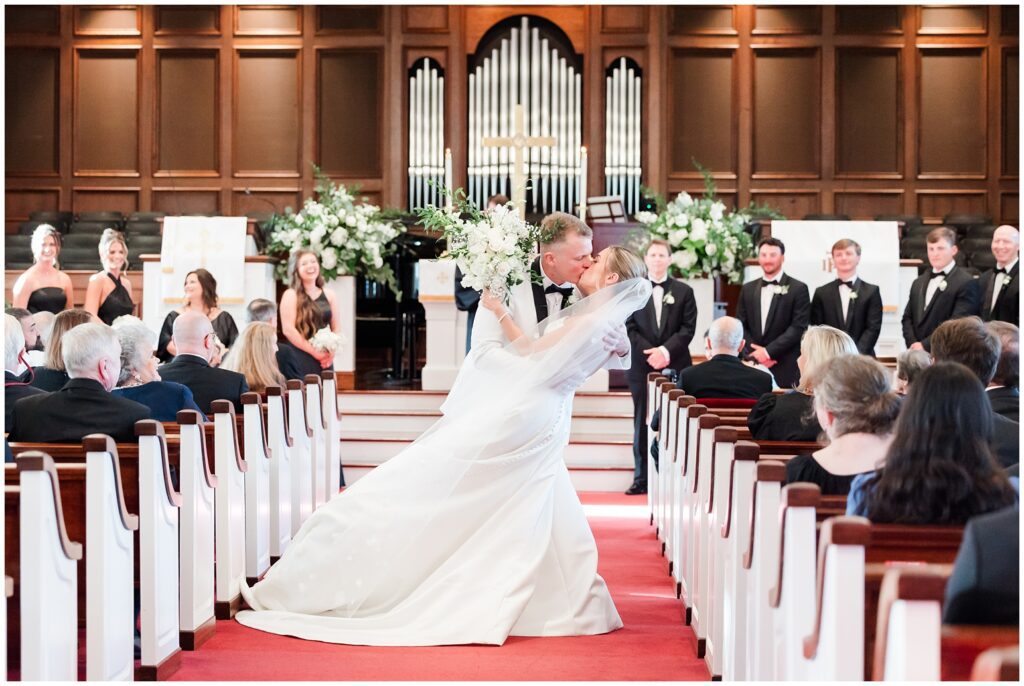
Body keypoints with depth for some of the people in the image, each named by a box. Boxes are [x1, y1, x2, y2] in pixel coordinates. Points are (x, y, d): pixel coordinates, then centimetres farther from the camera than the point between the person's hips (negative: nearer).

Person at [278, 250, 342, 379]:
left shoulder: (329, 295, 14)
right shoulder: (291, 295, -1)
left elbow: (336, 328, 14)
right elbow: (288, 329, -10)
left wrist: (331, 351, -4)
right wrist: (315, 352, -12)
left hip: (324, 360, 5)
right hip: (299, 361, -5)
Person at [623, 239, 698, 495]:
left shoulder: (684, 291, 8)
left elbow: (688, 329, 0)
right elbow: (629, 328, 1)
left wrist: (666, 350, -14)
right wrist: (650, 353, -12)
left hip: (675, 366, 0)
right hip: (642, 366, 0)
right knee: (642, 424, 2)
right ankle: (642, 478, 5)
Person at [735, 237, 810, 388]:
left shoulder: (798, 289, 0)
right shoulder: (748, 289, 13)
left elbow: (798, 327, -7)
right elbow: (740, 326, 10)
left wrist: (768, 351, -13)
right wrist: (755, 354, -7)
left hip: (786, 369, -3)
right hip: (753, 365, 3)